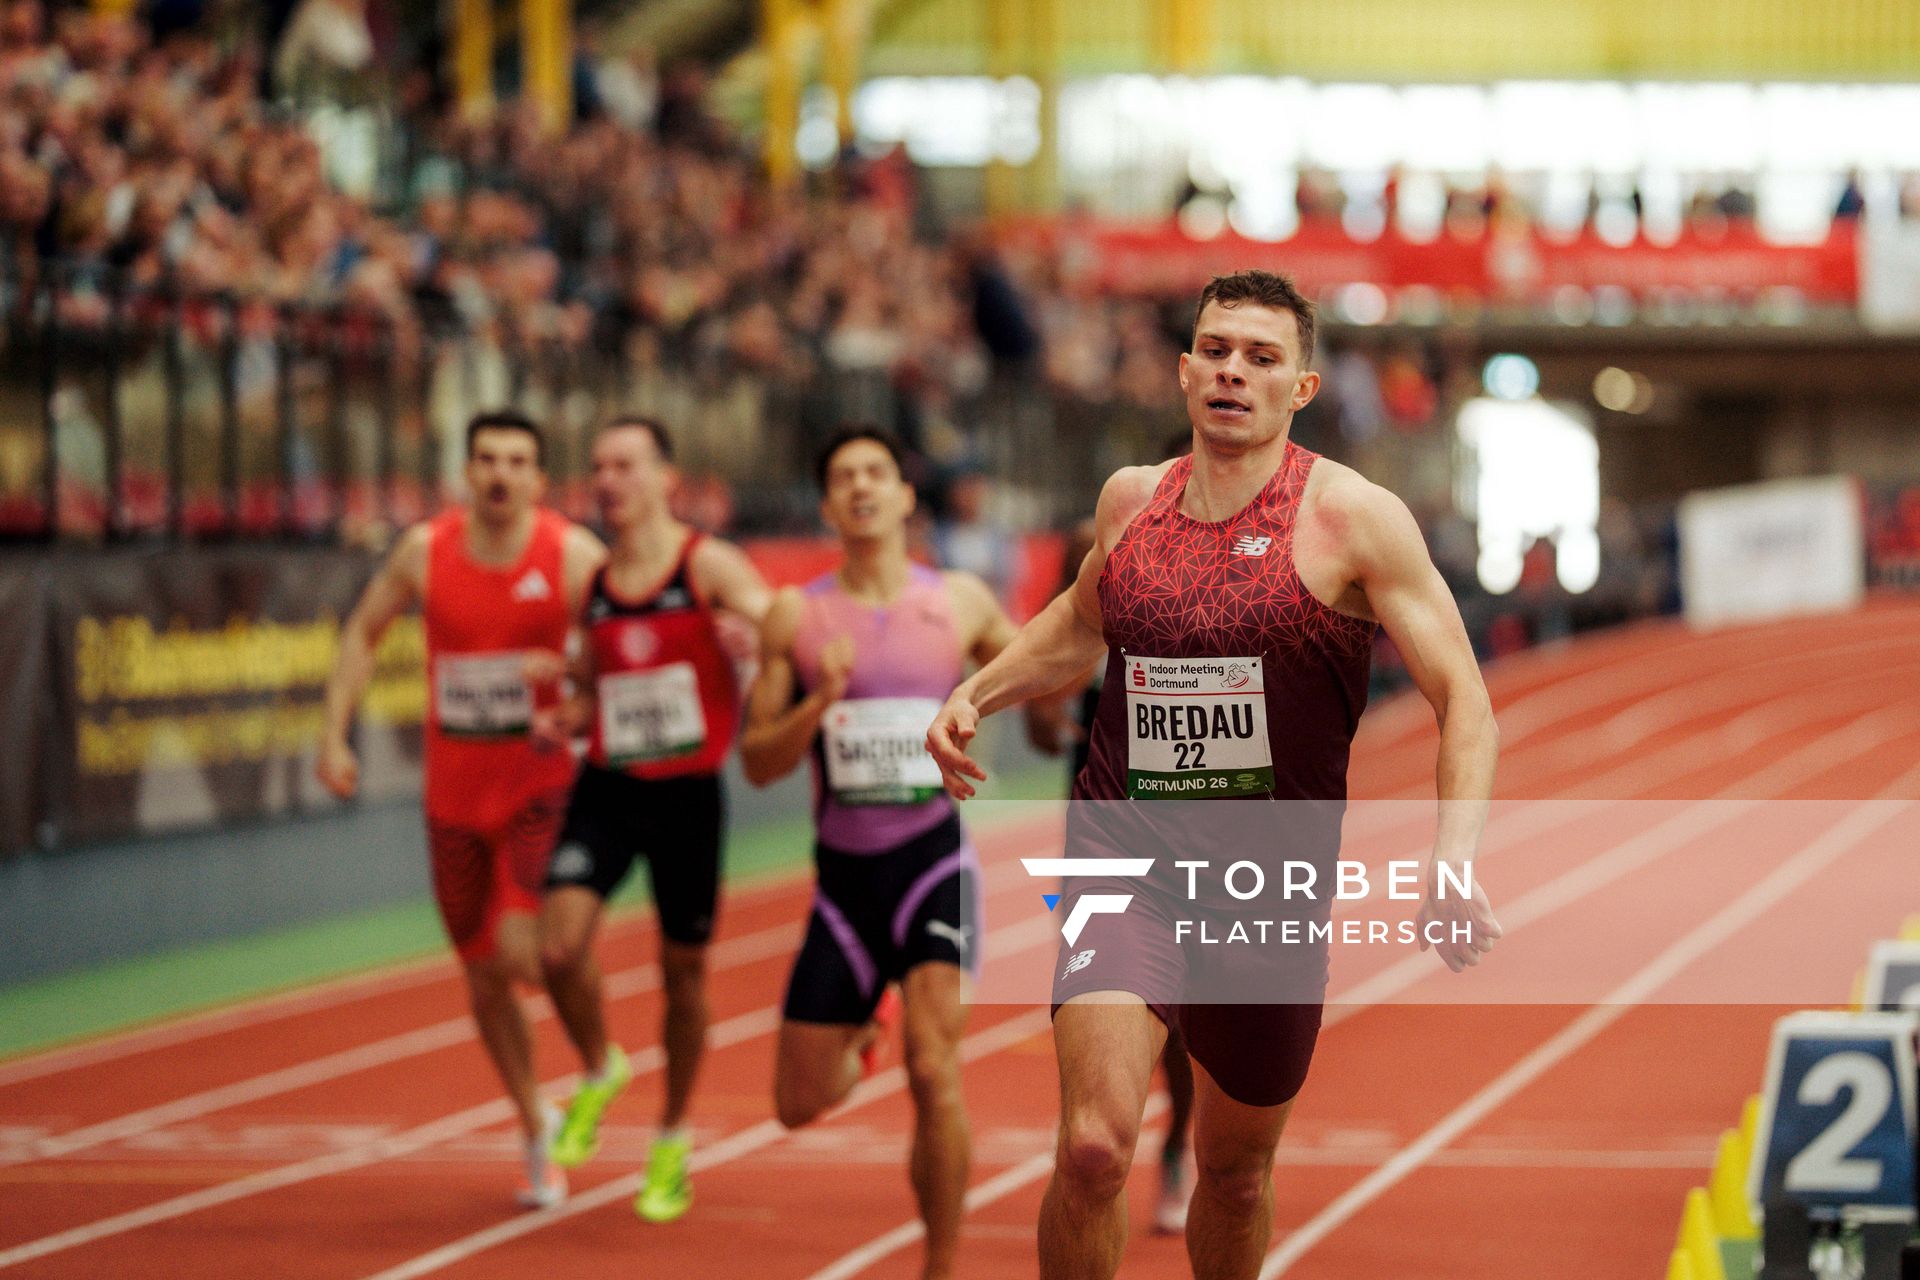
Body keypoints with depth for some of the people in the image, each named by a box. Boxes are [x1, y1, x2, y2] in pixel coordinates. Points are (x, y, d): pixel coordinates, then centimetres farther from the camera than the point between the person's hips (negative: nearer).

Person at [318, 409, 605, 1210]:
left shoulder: (573, 556, -10)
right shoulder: (426, 550, -2)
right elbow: (363, 634, 12)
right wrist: (335, 735, 3)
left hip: (540, 788, -3)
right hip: (454, 793, 3)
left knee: (521, 951, -23)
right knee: (483, 981, 10)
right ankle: (537, 1132, 29)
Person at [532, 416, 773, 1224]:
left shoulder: (709, 567, -5)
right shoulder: (592, 585, 8)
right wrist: (565, 721, -1)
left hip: (687, 793, -3)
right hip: (606, 788, 3)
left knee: (683, 970, 8)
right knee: (559, 947, -16)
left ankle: (673, 1140, 27)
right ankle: (598, 1073, 14)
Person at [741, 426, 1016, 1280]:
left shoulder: (961, 602, 3)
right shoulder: (795, 616, 1)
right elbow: (757, 762, 0)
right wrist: (818, 703, -18)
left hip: (935, 863, -2)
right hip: (844, 873, 2)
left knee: (934, 1072, -20)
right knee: (798, 1105, 9)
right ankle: (861, 1040, 46)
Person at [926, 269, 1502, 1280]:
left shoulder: (1353, 520, -8)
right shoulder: (1131, 498, 4)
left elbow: (1463, 701, -10)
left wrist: (1453, 864, -23)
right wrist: (976, 693, 12)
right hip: (1124, 858, 1)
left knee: (1235, 1170, 16)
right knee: (1093, 1145, -21)